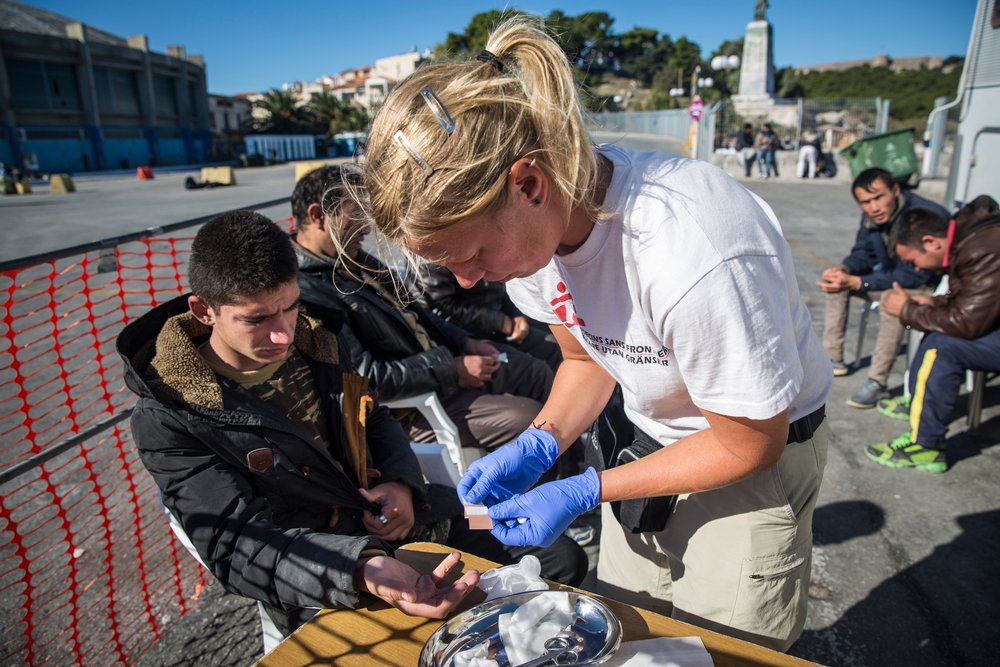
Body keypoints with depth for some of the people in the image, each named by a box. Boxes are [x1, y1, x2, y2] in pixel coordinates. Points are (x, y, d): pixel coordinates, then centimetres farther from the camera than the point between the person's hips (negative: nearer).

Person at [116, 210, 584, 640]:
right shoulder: (167, 421, -15)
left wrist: (401, 483, -6)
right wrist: (364, 571, -40)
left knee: (559, 556, 7)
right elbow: (238, 545, -23)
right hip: (325, 591, -5)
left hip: (405, 521, 6)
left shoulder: (313, 342, 2)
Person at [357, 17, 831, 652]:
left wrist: (583, 492, -22)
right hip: (651, 442, 6)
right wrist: (538, 444, -14)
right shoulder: (527, 225, -16)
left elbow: (751, 442, -22)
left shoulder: (694, 257, -38)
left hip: (756, 445, -5)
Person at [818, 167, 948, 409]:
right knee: (834, 279, 0)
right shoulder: (871, 217, -7)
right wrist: (844, 269, -19)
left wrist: (857, 282, -37)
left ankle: (877, 383, -30)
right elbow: (862, 254, 5)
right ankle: (833, 358, 2)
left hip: (931, 285, -8)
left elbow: (916, 275, -32)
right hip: (892, 278, 8)